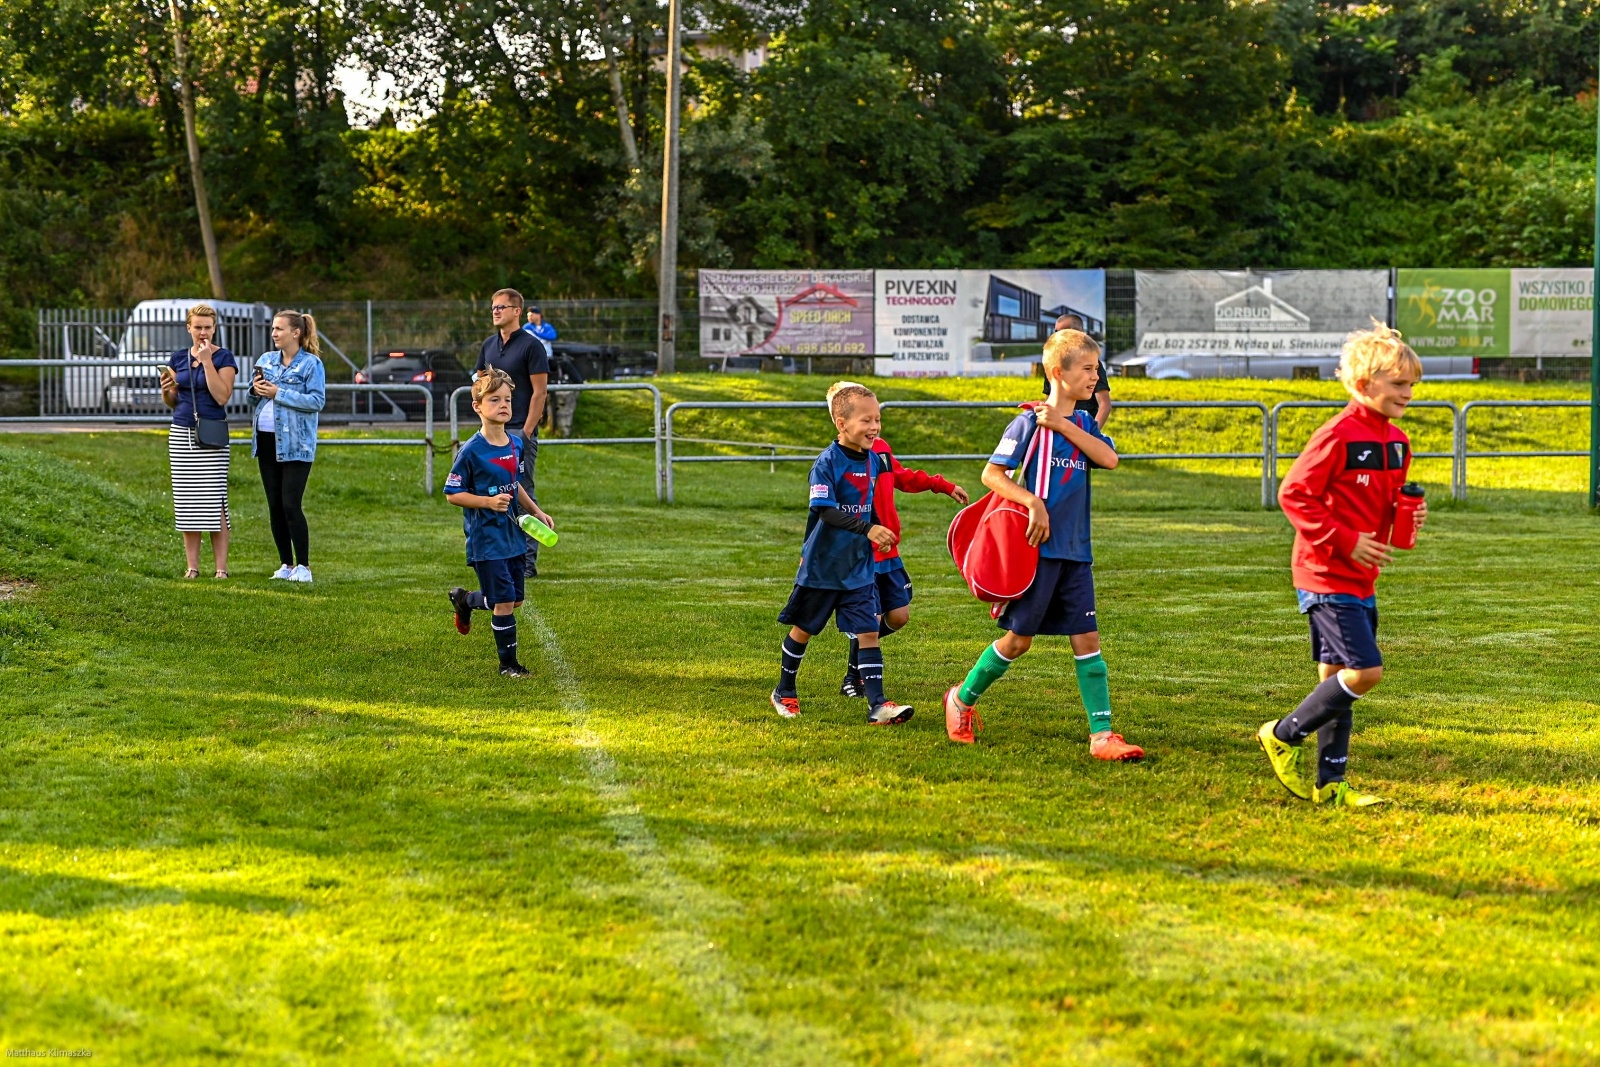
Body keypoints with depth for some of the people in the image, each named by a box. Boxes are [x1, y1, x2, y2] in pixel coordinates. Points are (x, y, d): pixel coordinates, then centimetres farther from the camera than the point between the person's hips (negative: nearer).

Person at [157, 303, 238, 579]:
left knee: (214, 500, -7)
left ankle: (221, 567, -4)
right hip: (181, 433, 4)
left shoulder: (223, 357, -2)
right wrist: (165, 389, -6)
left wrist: (207, 360, -14)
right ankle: (192, 565, 9)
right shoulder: (178, 358, 11)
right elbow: (171, 402, 17)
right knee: (186, 502, 3)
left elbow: (222, 397, -14)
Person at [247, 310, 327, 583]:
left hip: (295, 445, -6)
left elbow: (317, 401, -16)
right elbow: (252, 398, 18)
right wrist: (256, 391, -5)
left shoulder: (311, 363, -6)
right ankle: (286, 564, 16)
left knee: (291, 506, -10)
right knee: (275, 506, 8)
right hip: (266, 440, 6)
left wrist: (278, 393, -18)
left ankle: (303, 566, -2)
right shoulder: (265, 359, 12)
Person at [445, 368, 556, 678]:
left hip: (511, 534, 7)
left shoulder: (515, 445, 5)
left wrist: (536, 512, 19)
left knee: (514, 600, 14)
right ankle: (508, 662, 6)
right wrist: (488, 502, -22)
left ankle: (464, 600, 40)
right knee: (504, 602, -8)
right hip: (485, 538, -7)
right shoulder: (471, 451, -15)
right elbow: (453, 493, -12)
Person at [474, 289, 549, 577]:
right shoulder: (489, 345, 13)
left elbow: (539, 392, -10)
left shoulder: (531, 345, -7)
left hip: (520, 430, -7)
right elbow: (479, 382, 22)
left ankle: (528, 559, -4)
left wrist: (526, 432, -15)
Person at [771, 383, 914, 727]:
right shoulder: (827, 463, -18)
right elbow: (825, 511, -27)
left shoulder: (873, 459, 2)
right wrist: (867, 529, -35)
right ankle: (784, 692, 30)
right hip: (822, 566, -5)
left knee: (868, 632, -4)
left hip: (858, 567, 5)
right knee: (803, 629, 12)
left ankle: (878, 705, -6)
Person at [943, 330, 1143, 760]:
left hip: (1075, 551, 6)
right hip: (1038, 546, -6)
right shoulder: (1030, 422, -8)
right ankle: (962, 699, 24)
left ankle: (1102, 735, -1)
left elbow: (1109, 459, -7)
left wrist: (1064, 425, -12)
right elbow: (991, 473, -10)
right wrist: (1032, 502, -22)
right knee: (1019, 638, 3)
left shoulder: (1084, 424, 11)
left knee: (1086, 637, 0)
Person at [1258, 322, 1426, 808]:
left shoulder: (1397, 442, 11)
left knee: (1337, 677, 12)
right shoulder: (1339, 435, -16)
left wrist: (1408, 517, 0)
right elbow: (1294, 494, -16)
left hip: (1361, 580, 9)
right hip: (1326, 576, -9)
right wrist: (1345, 542, -19)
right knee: (1365, 670, -14)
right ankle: (1284, 736, 4)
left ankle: (1328, 785, 18)